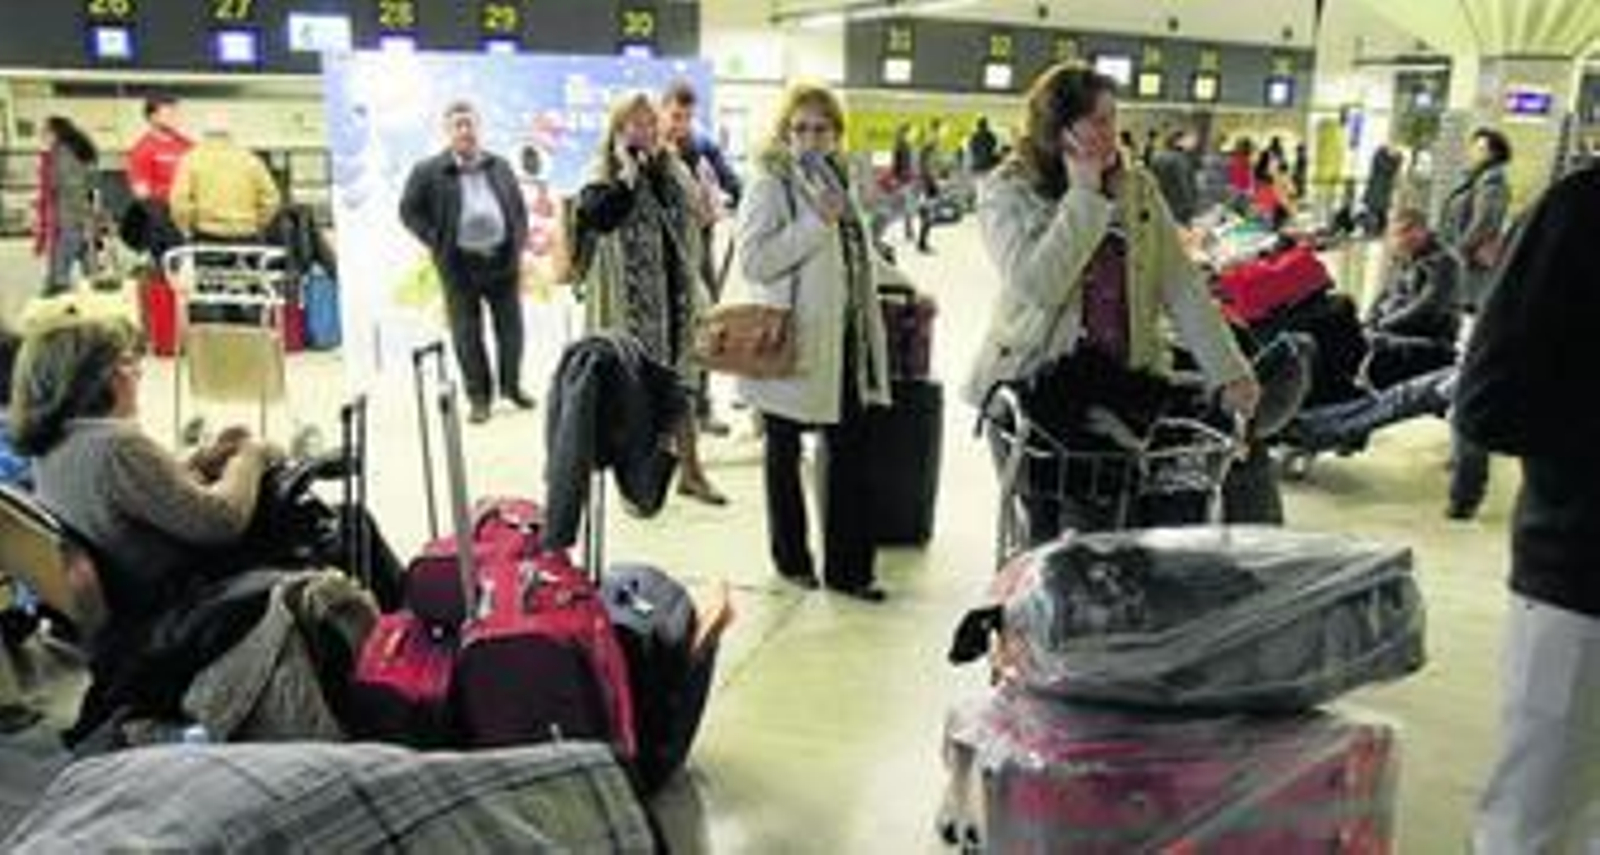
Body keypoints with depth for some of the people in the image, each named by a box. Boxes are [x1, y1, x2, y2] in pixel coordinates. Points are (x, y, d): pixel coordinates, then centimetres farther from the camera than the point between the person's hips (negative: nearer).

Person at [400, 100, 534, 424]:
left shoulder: (500, 166, 9)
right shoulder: (428, 172, -2)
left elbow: (519, 207, 17)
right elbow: (409, 211, 3)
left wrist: (519, 243, 6)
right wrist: (436, 243, -5)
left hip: (502, 259, 3)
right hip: (460, 264, -3)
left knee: (511, 327, 9)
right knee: (467, 334, 3)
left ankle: (512, 385, 27)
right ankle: (478, 397, 14)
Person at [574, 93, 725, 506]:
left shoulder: (674, 171, 11)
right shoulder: (604, 179, -6)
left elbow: (693, 220, 19)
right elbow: (597, 216, -26)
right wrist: (628, 172, -20)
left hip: (677, 294, 5)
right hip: (631, 303, -5)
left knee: (682, 382, 13)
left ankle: (690, 471, 25)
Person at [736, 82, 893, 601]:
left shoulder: (839, 180, 12)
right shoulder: (769, 185, -7)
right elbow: (753, 260, -20)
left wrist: (870, 336, 18)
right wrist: (817, 221, -23)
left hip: (842, 340, 6)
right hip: (789, 342, -6)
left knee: (851, 451, 6)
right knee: (785, 454, 9)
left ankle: (848, 565, 17)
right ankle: (792, 558, 25)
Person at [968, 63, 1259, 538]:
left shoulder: (1138, 187, 7)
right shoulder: (1009, 192, -5)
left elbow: (1181, 286, 4)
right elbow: (1037, 286, -21)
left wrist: (1229, 372, -3)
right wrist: (1084, 193, -17)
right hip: (1038, 382, -3)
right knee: (1052, 529, -4)